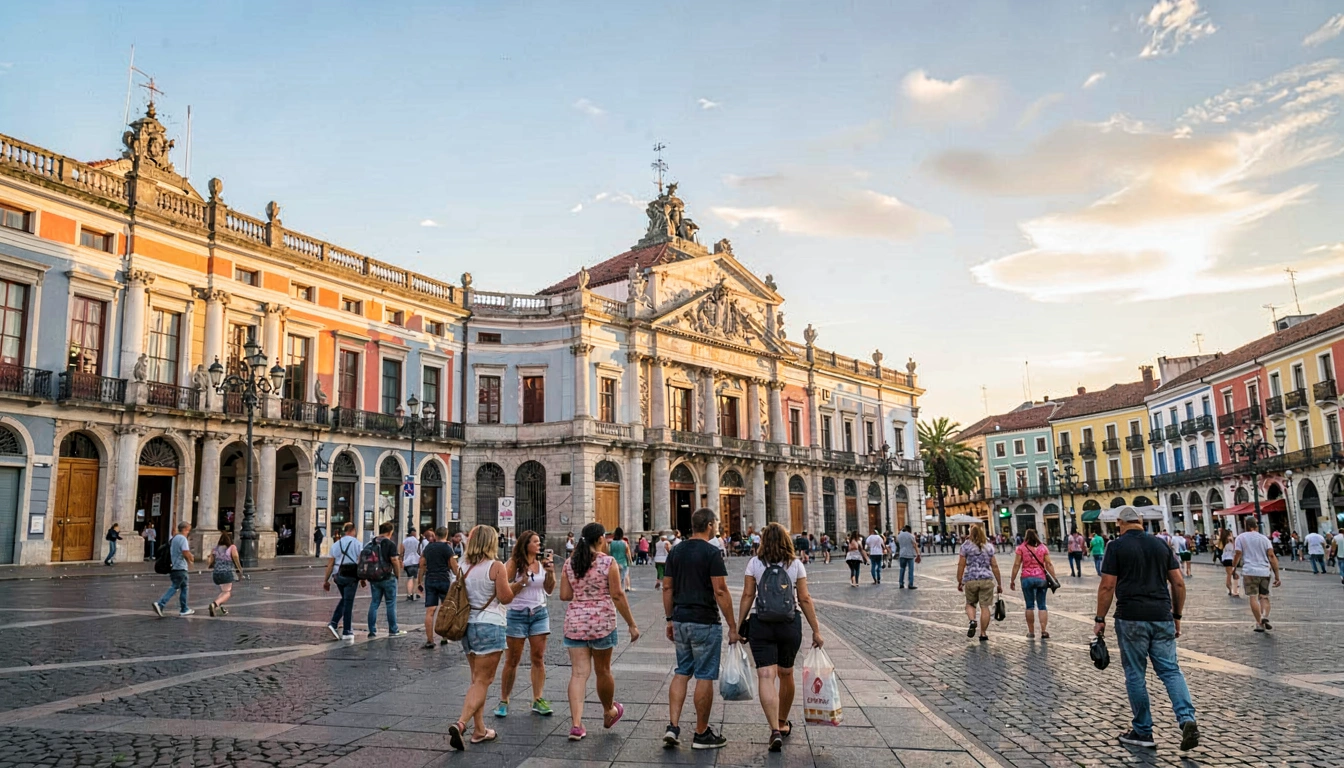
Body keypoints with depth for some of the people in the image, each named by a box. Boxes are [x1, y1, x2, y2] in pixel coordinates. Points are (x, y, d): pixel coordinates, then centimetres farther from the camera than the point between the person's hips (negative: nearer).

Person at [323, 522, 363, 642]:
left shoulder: (336, 544, 8)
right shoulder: (357, 543, -4)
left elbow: (330, 564, 5)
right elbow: (361, 562, -8)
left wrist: (326, 580, 9)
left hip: (339, 576, 4)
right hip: (351, 576, -4)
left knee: (344, 599, 23)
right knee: (348, 603, 1)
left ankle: (333, 623, 9)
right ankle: (347, 632, 4)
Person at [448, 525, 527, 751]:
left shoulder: (466, 568, 7)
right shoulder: (497, 567, -11)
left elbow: (462, 596, 14)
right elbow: (506, 598, -11)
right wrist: (519, 584, 6)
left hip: (468, 625, 7)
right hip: (490, 626, -7)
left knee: (477, 679, 16)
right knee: (482, 681, -3)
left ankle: (479, 730, 19)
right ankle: (461, 724, -18)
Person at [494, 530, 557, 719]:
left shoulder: (542, 563, 4)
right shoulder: (514, 563, -7)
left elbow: (549, 590, 6)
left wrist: (551, 573, -8)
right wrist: (520, 582, -25)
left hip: (539, 613, 4)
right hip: (517, 614, -4)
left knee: (538, 658, 3)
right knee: (512, 660, 3)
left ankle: (538, 700, 10)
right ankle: (503, 701, 14)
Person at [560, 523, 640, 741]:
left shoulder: (569, 563, 4)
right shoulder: (608, 562, -9)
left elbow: (564, 595, 2)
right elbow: (617, 596, -11)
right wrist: (631, 624, -5)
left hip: (574, 622, 3)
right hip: (602, 621, -3)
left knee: (578, 673, 3)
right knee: (603, 670, 14)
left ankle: (576, 724, -5)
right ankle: (609, 712, 36)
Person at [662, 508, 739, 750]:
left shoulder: (675, 551, 6)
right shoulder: (711, 553, -13)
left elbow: (667, 588, 8)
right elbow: (720, 591, -16)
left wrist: (670, 619, 16)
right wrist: (732, 626, -11)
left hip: (680, 621, 6)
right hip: (705, 623, -6)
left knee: (682, 672, 15)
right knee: (705, 677, 3)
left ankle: (673, 727, 6)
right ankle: (701, 734, 12)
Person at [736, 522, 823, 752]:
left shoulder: (754, 563, -2)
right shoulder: (796, 565, 0)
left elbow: (747, 596, -3)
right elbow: (804, 599, -1)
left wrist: (739, 626, 3)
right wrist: (816, 630, 4)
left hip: (760, 623, -2)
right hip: (791, 624, 2)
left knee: (766, 677, -4)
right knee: (786, 674, 19)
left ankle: (775, 730, -17)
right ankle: (783, 723, 36)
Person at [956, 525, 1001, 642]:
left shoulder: (966, 546, 3)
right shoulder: (989, 547, 9)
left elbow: (961, 565, -2)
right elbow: (994, 566, 6)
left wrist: (959, 582, 3)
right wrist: (999, 584, 11)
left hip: (970, 580, -1)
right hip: (987, 579, 1)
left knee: (970, 604, 16)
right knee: (985, 606, 4)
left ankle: (972, 621, -10)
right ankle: (983, 634, 5)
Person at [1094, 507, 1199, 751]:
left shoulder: (1116, 546, -4)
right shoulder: (1161, 544, 9)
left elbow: (1107, 587, -7)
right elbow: (1178, 583, 9)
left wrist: (1100, 619, 0)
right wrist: (1177, 616, 18)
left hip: (1131, 619, -4)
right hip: (1162, 618, 4)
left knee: (1135, 675, 6)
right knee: (1171, 670, 9)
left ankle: (1142, 732, 13)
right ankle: (1187, 719, -10)